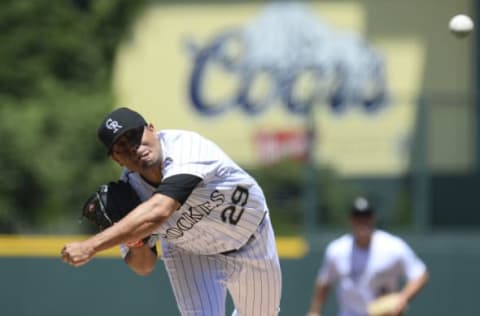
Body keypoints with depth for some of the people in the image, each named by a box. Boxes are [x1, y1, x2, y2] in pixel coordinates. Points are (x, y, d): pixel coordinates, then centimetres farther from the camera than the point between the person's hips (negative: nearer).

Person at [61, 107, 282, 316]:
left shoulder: (185, 148, -40)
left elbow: (158, 212, -57)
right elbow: (144, 267, -12)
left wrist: (91, 246, -61)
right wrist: (135, 244, -36)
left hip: (251, 243, -1)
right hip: (191, 255, 1)